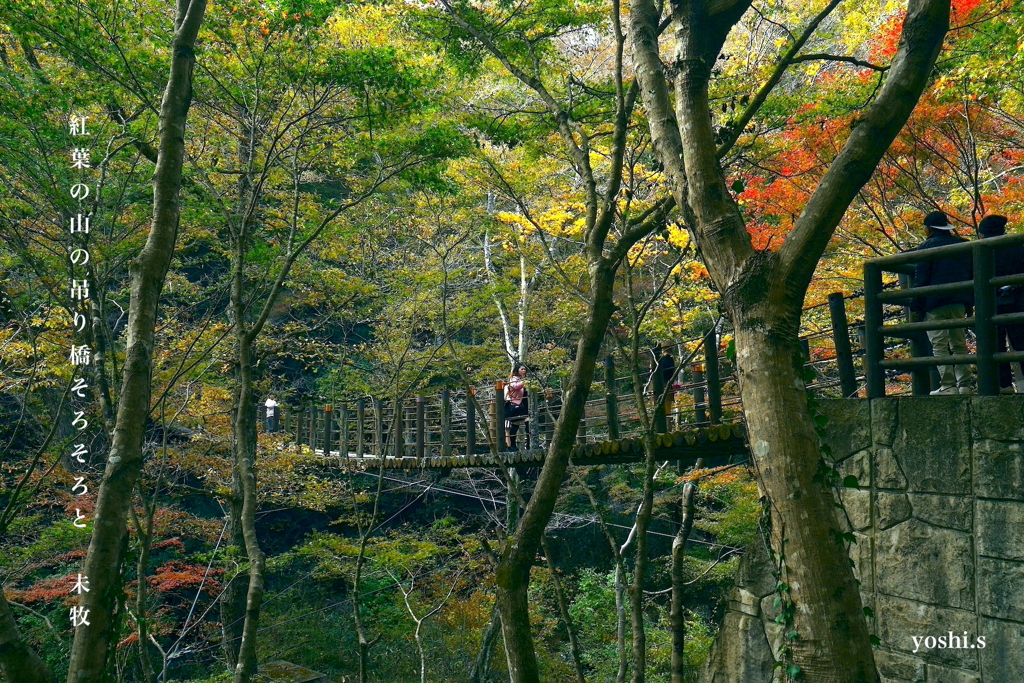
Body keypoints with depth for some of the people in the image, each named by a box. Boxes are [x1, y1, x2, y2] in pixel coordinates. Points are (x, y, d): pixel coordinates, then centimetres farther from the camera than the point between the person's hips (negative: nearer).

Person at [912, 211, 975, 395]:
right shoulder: (963, 244, 14)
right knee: (959, 344, 11)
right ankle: (965, 385, 7)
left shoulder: (927, 246, -4)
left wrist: (916, 304, -4)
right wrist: (970, 302, 20)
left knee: (939, 345, -6)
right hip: (959, 301, 6)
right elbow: (972, 274, 17)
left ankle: (948, 386, -13)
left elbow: (921, 278, -8)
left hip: (935, 303, -6)